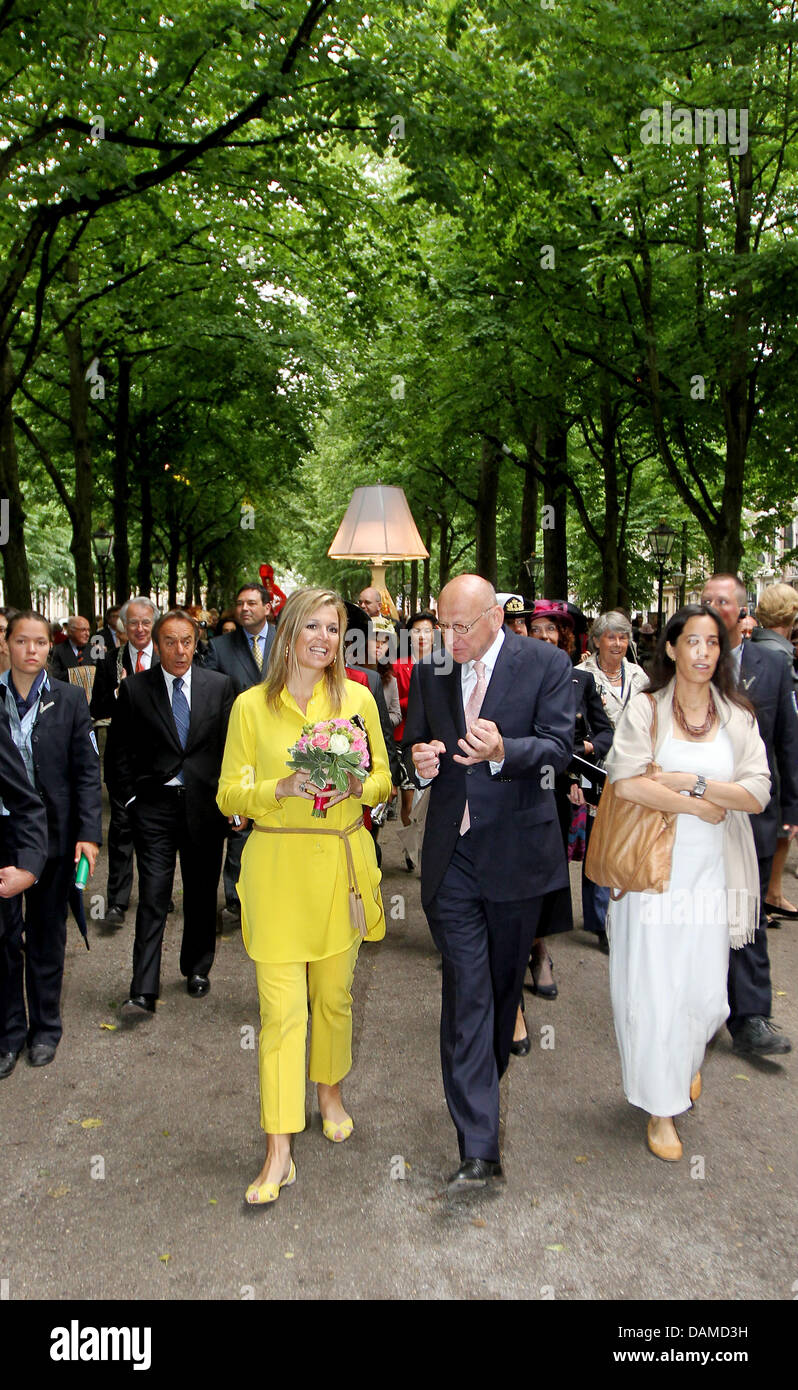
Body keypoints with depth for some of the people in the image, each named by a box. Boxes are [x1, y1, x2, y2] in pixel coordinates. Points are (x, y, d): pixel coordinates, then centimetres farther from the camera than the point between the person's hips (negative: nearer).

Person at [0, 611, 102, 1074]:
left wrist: (89, 832, -11)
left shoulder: (70, 699, -1)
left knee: (48, 935, 13)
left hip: (54, 835, 0)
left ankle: (45, 1027, 29)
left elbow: (88, 771, -3)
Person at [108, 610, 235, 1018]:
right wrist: (130, 797, -3)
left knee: (202, 893, 13)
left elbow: (231, 743, 5)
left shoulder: (219, 685, 3)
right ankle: (143, 993, 1)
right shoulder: (134, 689, -1)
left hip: (205, 803, 2)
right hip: (154, 805, -2)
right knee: (153, 896, -4)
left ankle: (197, 969, 33)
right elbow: (120, 751, 3)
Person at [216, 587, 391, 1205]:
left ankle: (330, 1092, 43)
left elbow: (384, 779, 9)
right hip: (277, 868, -2)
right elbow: (230, 795, -1)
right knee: (281, 1008, -2)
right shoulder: (251, 706, -2)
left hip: (342, 865, 2)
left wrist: (357, 785, -12)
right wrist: (283, 788, -18)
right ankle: (279, 1153, 9)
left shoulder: (358, 699, 4)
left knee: (335, 994, 16)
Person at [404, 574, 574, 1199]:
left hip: (517, 853, -1)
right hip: (452, 858, 1)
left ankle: (484, 1087, 44)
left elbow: (559, 747, -13)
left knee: (505, 983, 17)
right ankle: (480, 1151, 2)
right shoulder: (429, 670, 5)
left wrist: (502, 752, -33)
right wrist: (421, 759, -11)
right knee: (465, 992, -3)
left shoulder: (546, 663, -5)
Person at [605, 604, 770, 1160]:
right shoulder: (645, 709, -2)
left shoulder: (738, 716, 5)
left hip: (712, 873, 2)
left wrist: (693, 781, -15)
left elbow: (758, 795, -5)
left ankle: (687, 1059, 43)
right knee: (653, 989, 3)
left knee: (707, 993, 9)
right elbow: (627, 782, -15)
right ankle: (662, 1106, 22)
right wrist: (701, 806, -12)